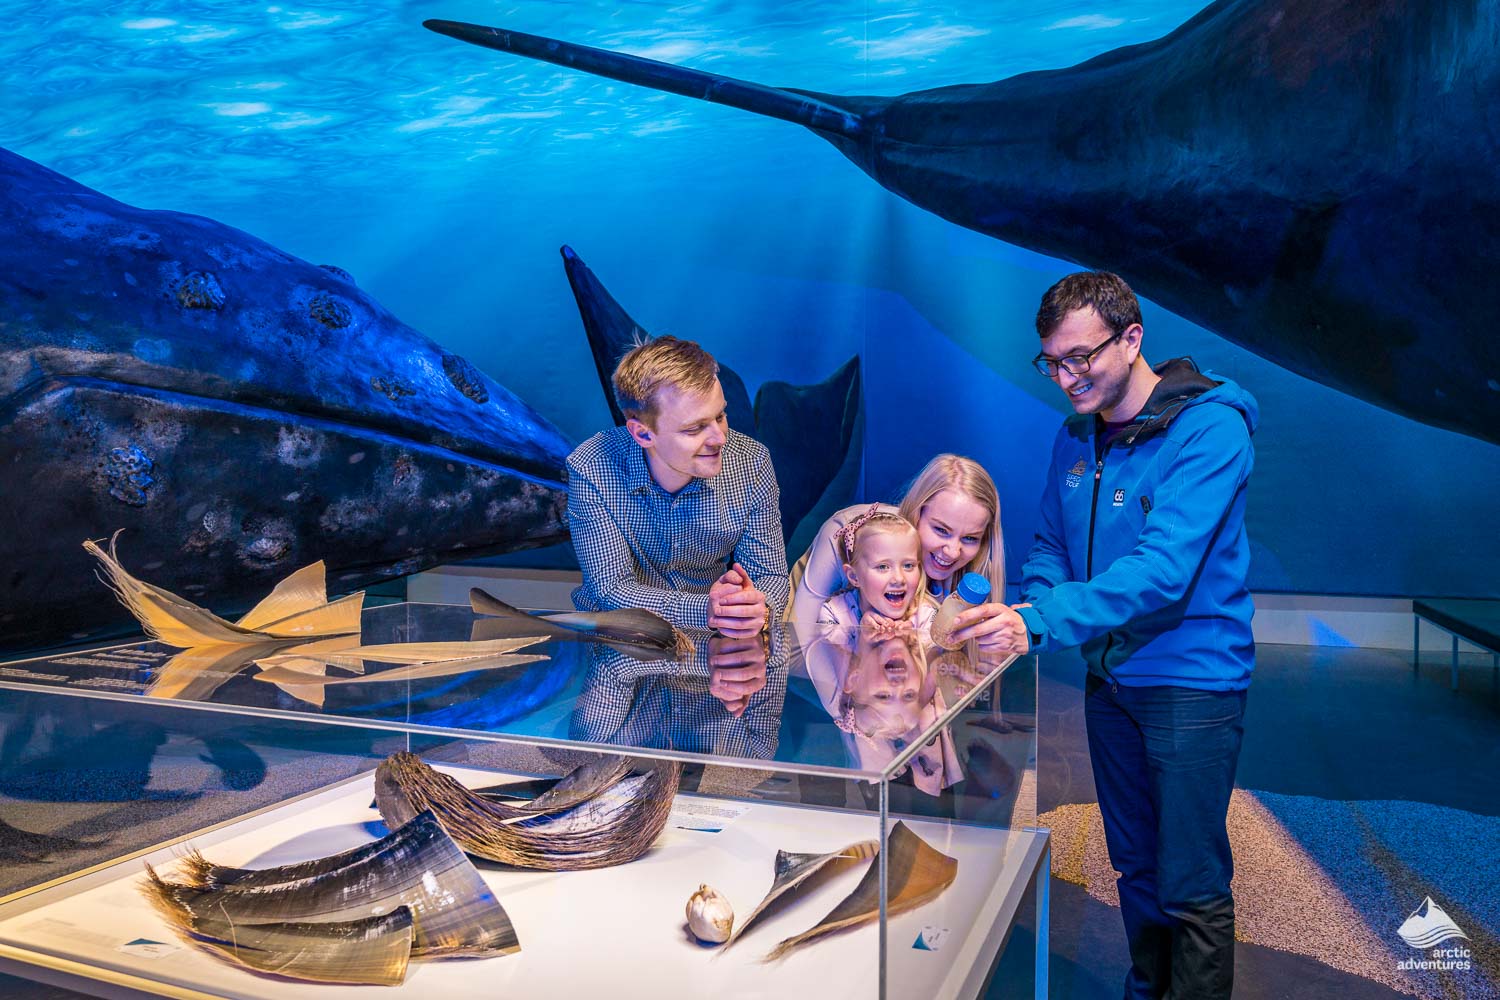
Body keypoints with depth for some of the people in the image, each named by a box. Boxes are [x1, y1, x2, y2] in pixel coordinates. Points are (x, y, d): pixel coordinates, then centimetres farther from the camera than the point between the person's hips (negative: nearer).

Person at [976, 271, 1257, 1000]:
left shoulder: (1209, 427, -18)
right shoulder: (1077, 436, 4)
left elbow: (1164, 565, -30)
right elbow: (1050, 546, 10)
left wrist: (1043, 622, -39)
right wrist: (1029, 611, -12)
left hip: (1190, 678, -6)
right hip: (1109, 675, 7)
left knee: (1190, 887, 3)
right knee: (1134, 864, 21)